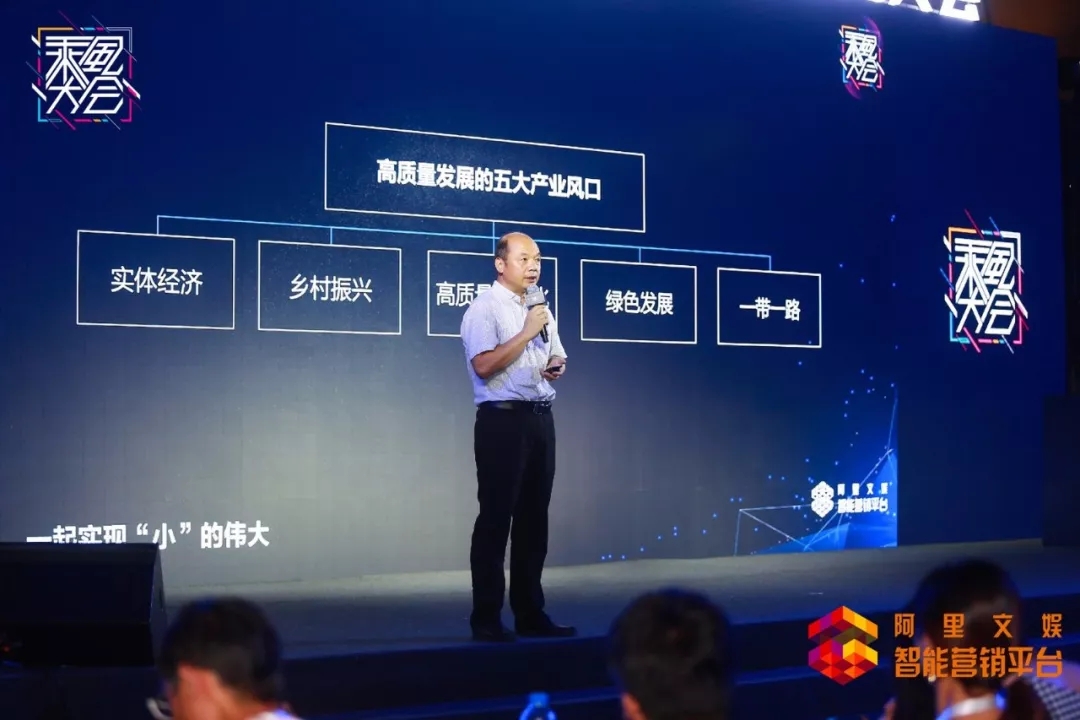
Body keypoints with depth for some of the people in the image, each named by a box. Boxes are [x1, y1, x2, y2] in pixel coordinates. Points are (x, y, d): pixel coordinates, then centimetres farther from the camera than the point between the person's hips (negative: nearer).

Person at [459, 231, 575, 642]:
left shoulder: (541, 310, 17)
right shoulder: (484, 308, -7)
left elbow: (557, 358, 27)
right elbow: (484, 365, -18)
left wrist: (557, 367, 4)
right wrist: (527, 332, -15)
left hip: (540, 419, 8)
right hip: (503, 421, -8)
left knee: (534, 519, 10)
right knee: (496, 519, -4)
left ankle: (530, 614, 18)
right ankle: (486, 620, 1)